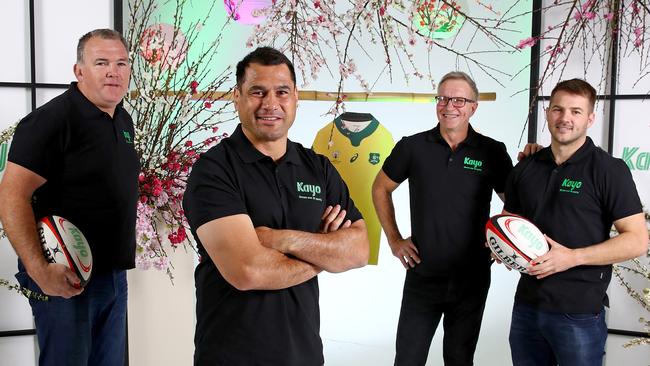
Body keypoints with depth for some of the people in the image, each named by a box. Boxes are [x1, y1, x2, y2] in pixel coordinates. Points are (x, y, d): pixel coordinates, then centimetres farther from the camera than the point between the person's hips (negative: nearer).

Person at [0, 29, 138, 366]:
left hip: (114, 273, 8)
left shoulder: (124, 120, 10)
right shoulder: (51, 120, -14)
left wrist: (122, 261, 16)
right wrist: (39, 270, -27)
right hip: (65, 278, -8)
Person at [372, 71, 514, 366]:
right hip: (422, 276, 0)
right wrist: (393, 239, 4)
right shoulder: (412, 147, -3)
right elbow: (381, 188, 9)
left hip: (472, 279, 0)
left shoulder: (493, 152, -4)